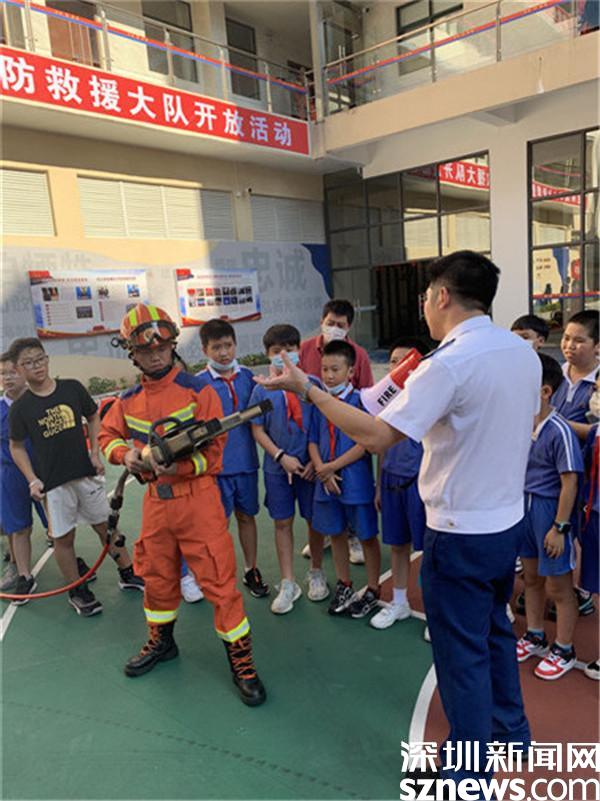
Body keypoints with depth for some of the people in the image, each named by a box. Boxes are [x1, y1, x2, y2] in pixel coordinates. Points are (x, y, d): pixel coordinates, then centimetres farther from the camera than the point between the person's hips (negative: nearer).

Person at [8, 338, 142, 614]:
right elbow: (17, 447, 5)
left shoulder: (72, 388, -3)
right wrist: (32, 480, -4)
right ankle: (78, 592, 25)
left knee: (106, 526, 12)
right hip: (53, 482, -1)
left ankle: (128, 574, 29)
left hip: (86, 473, 2)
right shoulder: (20, 408, -5)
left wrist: (95, 453, 3)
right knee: (64, 538, 7)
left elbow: (93, 418, 11)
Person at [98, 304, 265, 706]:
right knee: (158, 576, 21)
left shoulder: (198, 390, -9)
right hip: (156, 502, 5)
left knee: (218, 579, -2)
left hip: (198, 497, -5)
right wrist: (126, 454, -5)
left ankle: (241, 660, 16)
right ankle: (161, 642, 46)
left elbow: (214, 450, -12)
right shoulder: (129, 400, 6)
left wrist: (180, 466, -28)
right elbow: (108, 435, 17)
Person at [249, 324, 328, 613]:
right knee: (282, 523, 9)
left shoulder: (312, 384, -5)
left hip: (311, 466, -1)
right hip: (277, 468, 1)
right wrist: (281, 456, -10)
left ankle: (316, 573, 33)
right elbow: (257, 430, 0)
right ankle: (288, 584, 23)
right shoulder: (262, 390, -2)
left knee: (314, 520, 11)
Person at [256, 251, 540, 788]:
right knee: (495, 628, 27)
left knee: (462, 652, 10)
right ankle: (510, 730, 47)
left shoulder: (448, 365, -24)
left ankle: (468, 771, 30)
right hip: (509, 520, 8)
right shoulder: (524, 352, 0)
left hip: (461, 531, -8)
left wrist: (307, 390, -20)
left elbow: (376, 436, -27)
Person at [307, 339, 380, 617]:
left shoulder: (361, 400, -10)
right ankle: (344, 586, 36)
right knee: (336, 534, 17)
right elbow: (313, 441, 6)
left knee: (367, 536, 9)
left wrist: (332, 466, -14)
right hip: (327, 482, 5)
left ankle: (372, 591, 26)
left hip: (356, 482, -5)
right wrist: (322, 471, -10)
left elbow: (365, 444, -15)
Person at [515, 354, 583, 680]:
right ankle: (534, 636, 41)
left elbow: (570, 483, -19)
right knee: (532, 577, 21)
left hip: (550, 509, -7)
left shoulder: (559, 431, -22)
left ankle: (564, 650, 30)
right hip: (525, 506, 7)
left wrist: (559, 527, -16)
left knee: (558, 586, 10)